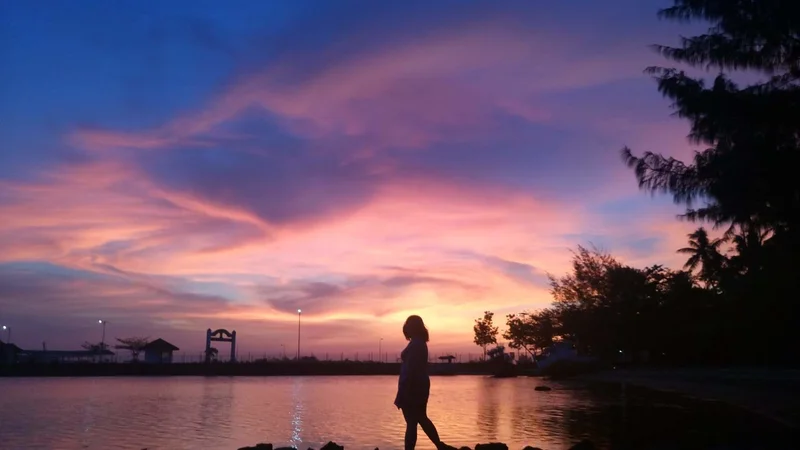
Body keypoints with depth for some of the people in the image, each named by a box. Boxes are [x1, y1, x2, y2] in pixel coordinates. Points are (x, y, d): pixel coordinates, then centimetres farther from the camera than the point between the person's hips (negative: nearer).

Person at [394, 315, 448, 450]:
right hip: (420, 386, 10)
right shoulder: (421, 343, 12)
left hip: (412, 388, -9)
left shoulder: (415, 344, -17)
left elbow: (410, 369, -21)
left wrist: (401, 393, -19)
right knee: (422, 419, 19)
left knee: (411, 423, -3)